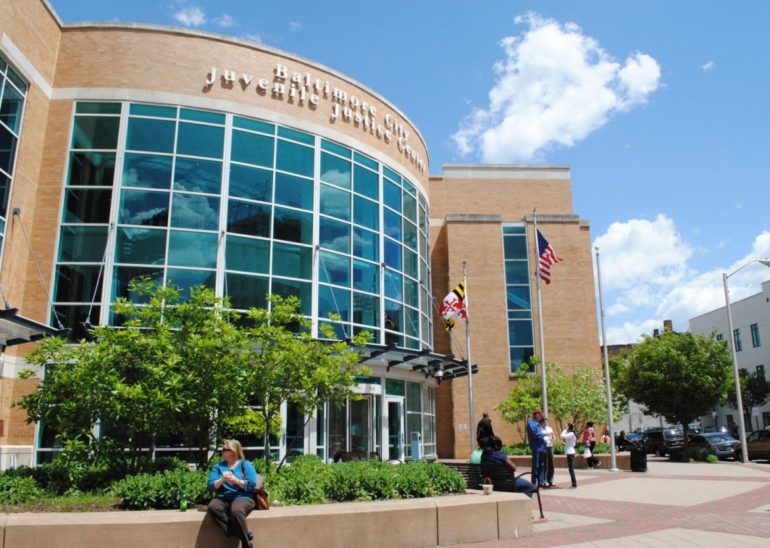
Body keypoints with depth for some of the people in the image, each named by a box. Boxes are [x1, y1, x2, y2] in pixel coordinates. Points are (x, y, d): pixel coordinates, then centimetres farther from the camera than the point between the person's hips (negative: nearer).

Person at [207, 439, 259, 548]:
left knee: (236, 511, -36)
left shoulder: (246, 464, 6)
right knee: (212, 507, -31)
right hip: (223, 498, 3)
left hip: (242, 497, -3)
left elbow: (251, 485, -5)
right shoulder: (218, 466, 15)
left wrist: (236, 480, -18)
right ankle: (238, 533, -25)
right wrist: (222, 480, -15)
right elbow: (211, 486, 4)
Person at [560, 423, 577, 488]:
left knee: (571, 469, -8)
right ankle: (574, 483, 15)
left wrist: (565, 430, -11)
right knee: (571, 469, 12)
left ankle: (574, 484, -6)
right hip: (570, 453, 10)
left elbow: (563, 436, -24)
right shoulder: (571, 434, 15)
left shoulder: (571, 434, -13)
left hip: (570, 453, -10)